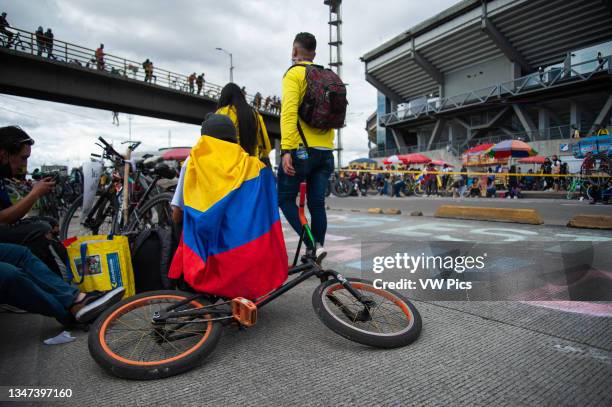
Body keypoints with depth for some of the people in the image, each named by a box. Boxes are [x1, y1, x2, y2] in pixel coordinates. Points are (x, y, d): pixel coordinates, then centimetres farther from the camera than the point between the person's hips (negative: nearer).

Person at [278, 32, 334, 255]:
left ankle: (310, 244, -7)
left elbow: (289, 112, -16)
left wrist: (286, 149, -22)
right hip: (325, 151, 6)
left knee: (285, 198, 6)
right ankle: (319, 248, 13)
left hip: (302, 149, -6)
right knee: (317, 203, 9)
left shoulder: (294, 73, -2)